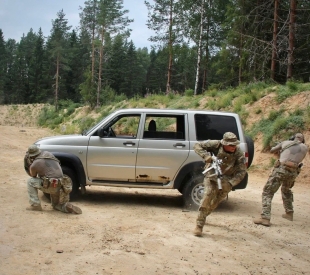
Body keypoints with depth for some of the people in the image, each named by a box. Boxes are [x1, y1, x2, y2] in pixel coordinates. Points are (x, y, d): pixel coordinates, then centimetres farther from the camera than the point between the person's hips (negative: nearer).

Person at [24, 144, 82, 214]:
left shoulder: (34, 165, -6)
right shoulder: (47, 153, 10)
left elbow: (33, 176, 15)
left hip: (51, 186, -7)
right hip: (61, 186, 7)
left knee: (30, 182, 9)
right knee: (56, 205, 28)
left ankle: (36, 205, 6)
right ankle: (68, 206, -3)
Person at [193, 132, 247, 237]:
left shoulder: (239, 154, -18)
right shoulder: (216, 145, -19)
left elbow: (241, 172, -15)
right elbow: (198, 146, -13)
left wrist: (230, 183, -27)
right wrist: (206, 156, -30)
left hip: (226, 180, 2)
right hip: (212, 176, -2)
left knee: (215, 202, 12)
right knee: (208, 196, -21)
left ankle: (202, 216, 41)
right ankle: (199, 226, -18)